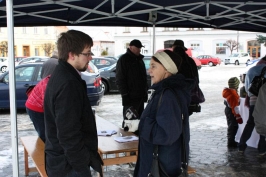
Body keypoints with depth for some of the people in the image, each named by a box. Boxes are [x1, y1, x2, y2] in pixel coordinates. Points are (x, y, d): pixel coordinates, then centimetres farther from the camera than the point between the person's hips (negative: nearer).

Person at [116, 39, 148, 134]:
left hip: (140, 96, 8)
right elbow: (120, 79, -13)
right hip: (130, 97, -8)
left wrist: (145, 91, 16)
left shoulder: (139, 59, 17)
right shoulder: (123, 59, -7)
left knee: (138, 119, 14)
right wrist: (125, 94, -18)